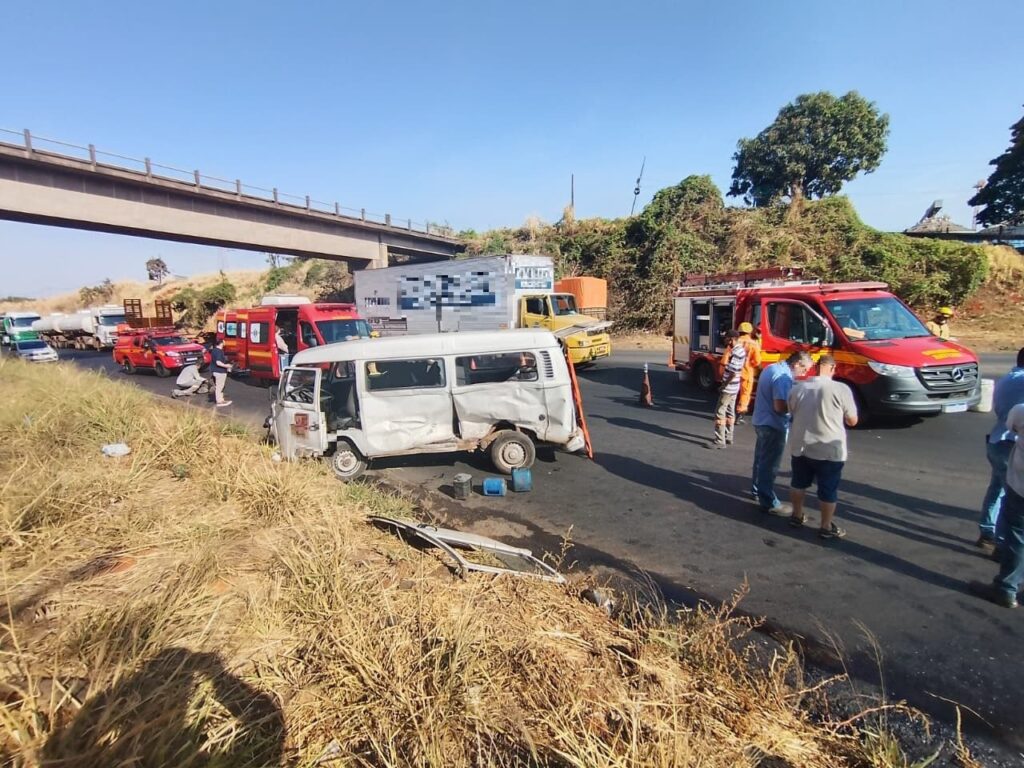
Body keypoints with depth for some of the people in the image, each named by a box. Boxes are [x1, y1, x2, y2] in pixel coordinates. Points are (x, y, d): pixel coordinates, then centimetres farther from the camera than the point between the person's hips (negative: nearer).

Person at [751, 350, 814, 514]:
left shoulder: (771, 368, 9)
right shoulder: (783, 377, -23)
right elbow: (780, 406, -28)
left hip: (761, 420, 10)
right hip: (773, 425, -10)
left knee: (761, 459, 21)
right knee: (769, 465, -2)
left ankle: (757, 490, 35)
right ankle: (769, 503, 5)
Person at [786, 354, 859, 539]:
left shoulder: (797, 388, -2)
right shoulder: (841, 389, -14)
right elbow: (852, 421, -4)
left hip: (799, 446, 4)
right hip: (829, 450, -4)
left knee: (798, 483, 22)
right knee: (828, 490, 12)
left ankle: (797, 516, 36)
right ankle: (826, 527, 22)